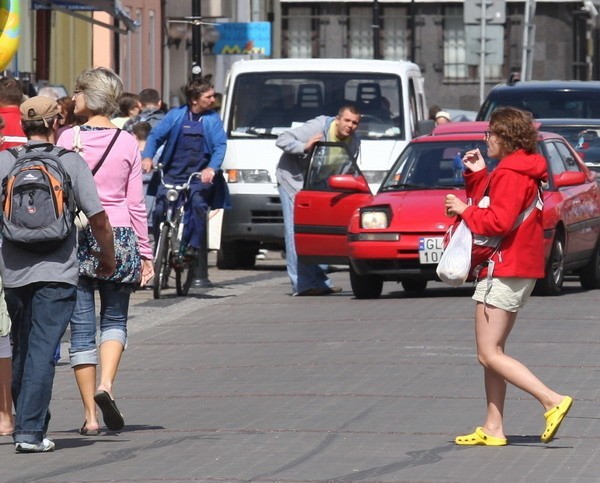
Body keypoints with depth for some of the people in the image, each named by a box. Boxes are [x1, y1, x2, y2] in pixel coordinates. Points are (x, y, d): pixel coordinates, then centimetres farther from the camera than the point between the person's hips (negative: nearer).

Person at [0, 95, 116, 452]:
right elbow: (99, 220, -2)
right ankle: (30, 431, -13)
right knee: (43, 351, -6)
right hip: (57, 273, -3)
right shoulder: (72, 162, -1)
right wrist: (108, 258, 15)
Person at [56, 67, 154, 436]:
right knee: (115, 319, 14)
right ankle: (106, 384, -12)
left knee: (82, 325, 5)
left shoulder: (69, 139, -4)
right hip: (119, 235, 1)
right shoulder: (127, 143, 0)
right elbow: (136, 203, 3)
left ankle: (90, 415, 4)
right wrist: (145, 252, 9)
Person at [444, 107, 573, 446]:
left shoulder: (511, 174, -16)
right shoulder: (519, 171, 18)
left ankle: (553, 401, -19)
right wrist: (477, 175, 13)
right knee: (493, 352, 12)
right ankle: (493, 429, 11)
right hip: (518, 269, 11)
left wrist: (463, 210, -11)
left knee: (490, 354, -11)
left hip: (504, 271, -11)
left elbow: (498, 221, -24)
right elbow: (491, 208, 19)